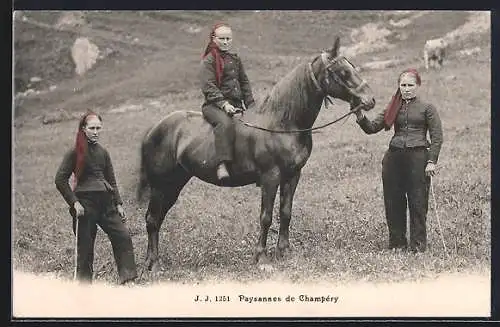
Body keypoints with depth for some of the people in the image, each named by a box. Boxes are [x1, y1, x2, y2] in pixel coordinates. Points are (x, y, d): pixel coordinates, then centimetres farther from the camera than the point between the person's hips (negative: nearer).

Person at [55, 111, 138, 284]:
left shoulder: (102, 152, 13)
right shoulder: (75, 153, -4)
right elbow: (60, 180, -6)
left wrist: (118, 204, 11)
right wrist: (74, 203, -12)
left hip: (105, 203, 5)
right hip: (85, 203, -5)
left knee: (123, 236, -4)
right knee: (85, 246, 0)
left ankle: (128, 281, -1)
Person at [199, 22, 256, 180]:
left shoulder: (235, 58, 18)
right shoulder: (208, 61, -3)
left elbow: (244, 82, 22)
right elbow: (209, 87, -13)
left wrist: (251, 104, 11)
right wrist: (224, 104, -24)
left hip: (237, 103, 7)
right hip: (214, 105, -7)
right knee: (225, 123, -37)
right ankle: (222, 164, -43)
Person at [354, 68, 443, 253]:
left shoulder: (427, 108, 2)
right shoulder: (393, 108, 12)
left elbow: (437, 137, 0)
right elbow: (372, 128, 9)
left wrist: (431, 161, -9)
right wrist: (360, 117, -10)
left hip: (417, 157, -4)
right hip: (393, 158, 4)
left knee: (418, 203, -1)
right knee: (393, 203, 7)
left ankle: (418, 244, 7)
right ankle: (396, 243, 18)